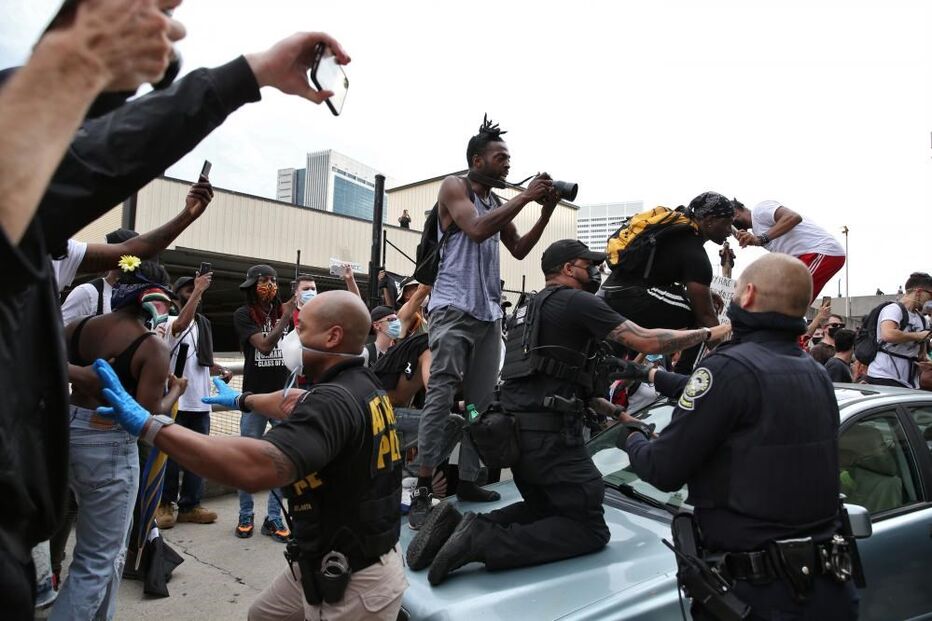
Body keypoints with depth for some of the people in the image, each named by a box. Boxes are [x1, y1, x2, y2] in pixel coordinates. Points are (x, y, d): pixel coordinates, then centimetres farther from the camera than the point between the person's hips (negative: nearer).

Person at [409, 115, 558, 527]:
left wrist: (546, 212, 11)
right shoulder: (454, 187, 1)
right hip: (453, 307, -7)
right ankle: (423, 488, -6)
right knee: (441, 396, -11)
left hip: (489, 312, 7)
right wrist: (524, 198, -11)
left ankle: (468, 480, 14)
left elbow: (519, 250, 22)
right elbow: (476, 229, -17)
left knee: (482, 401, 6)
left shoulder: (497, 203, 19)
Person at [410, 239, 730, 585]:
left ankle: (470, 526, 3)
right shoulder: (579, 302, -4)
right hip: (550, 433, -9)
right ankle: (484, 543, -15)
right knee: (590, 530, 0)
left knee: (546, 508, 25)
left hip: (517, 429, 9)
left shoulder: (533, 308, 23)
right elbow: (648, 341, -9)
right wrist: (708, 333, 5)